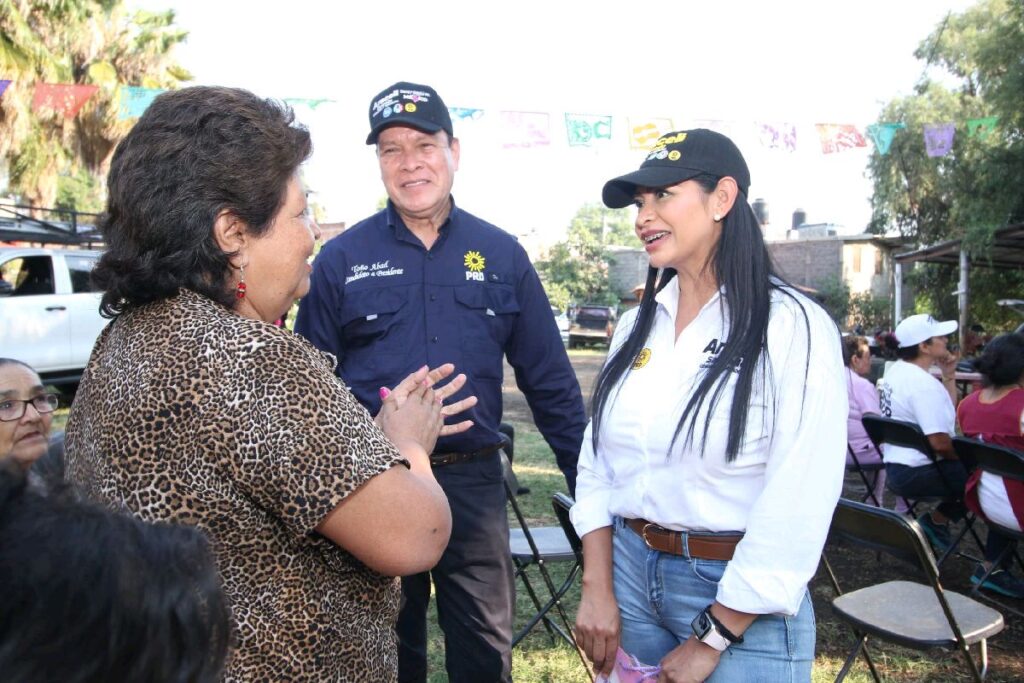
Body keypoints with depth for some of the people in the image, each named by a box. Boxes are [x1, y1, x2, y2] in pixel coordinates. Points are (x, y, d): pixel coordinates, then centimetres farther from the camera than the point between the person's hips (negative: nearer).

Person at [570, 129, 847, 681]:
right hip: (629, 572, 5)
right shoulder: (637, 325, 4)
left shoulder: (794, 328, -13)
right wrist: (597, 589, -3)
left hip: (740, 601, -5)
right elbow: (597, 464, 6)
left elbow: (798, 505, -17)